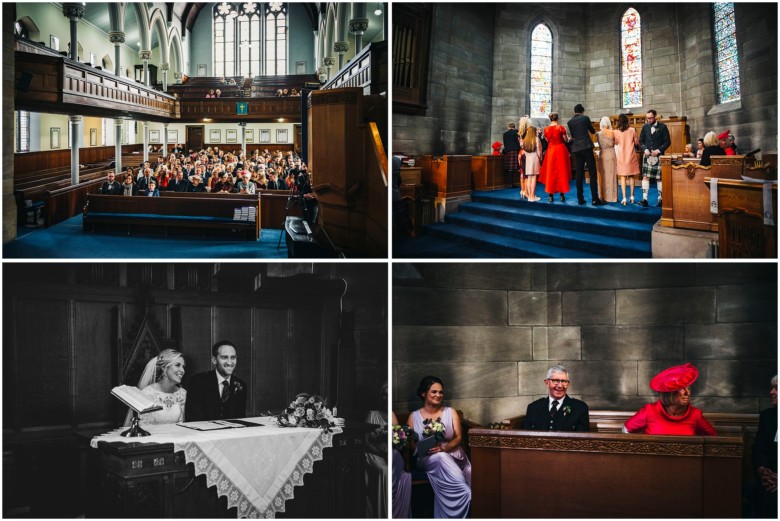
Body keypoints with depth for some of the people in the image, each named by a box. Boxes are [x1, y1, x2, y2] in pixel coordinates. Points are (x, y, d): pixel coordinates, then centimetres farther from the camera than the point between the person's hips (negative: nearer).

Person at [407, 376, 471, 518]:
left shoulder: (451, 412, 10)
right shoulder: (414, 417, 9)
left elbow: (458, 438, 2)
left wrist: (443, 447, -18)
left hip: (452, 455, 1)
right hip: (426, 459, -1)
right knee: (442, 458, -35)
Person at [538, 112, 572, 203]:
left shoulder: (546, 129, -1)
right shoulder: (561, 127, -10)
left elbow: (547, 140, 8)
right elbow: (566, 140, -3)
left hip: (551, 150, 2)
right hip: (561, 150, -2)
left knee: (550, 172, 8)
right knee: (561, 171, 5)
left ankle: (550, 195, 6)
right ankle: (562, 195, 3)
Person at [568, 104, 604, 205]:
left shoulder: (570, 122, 8)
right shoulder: (585, 118, -1)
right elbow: (593, 131, 12)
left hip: (576, 149, 4)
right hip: (586, 147, -4)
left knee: (579, 173, 8)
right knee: (592, 173, -5)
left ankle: (580, 199, 6)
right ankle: (595, 199, -12)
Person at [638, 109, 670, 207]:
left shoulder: (662, 127, -2)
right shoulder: (645, 127, 7)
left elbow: (667, 141, -1)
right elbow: (641, 140, 12)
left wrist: (659, 150, -13)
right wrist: (645, 149, -5)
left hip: (658, 156, -2)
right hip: (647, 155, 2)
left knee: (659, 178, 2)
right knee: (645, 177, -6)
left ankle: (660, 199, 11)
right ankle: (644, 199, -7)